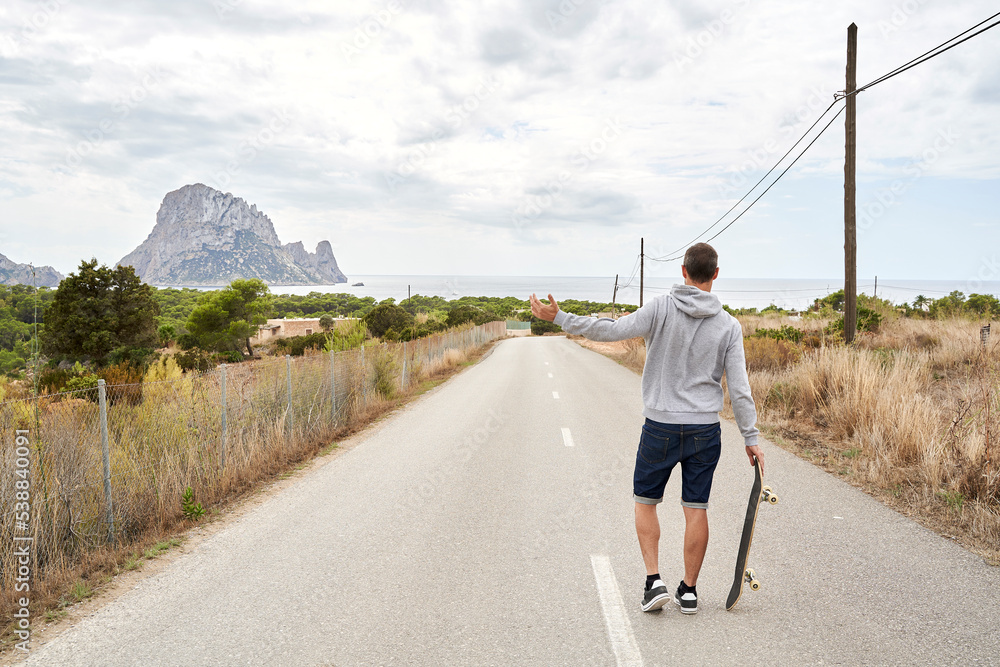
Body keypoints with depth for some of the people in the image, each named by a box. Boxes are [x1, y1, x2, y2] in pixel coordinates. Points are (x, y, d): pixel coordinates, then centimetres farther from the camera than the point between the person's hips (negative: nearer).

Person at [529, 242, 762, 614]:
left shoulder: (662, 308, -10)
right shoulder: (729, 326, -2)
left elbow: (613, 330, -16)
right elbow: (739, 388, -3)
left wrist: (559, 318, -11)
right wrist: (751, 439, 5)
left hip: (660, 427, -2)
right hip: (705, 430, 2)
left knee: (645, 502, 15)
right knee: (696, 509, 10)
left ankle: (654, 580, 7)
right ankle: (689, 590, 18)